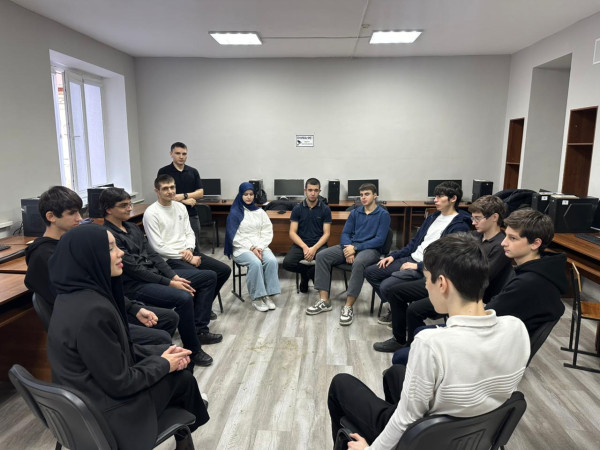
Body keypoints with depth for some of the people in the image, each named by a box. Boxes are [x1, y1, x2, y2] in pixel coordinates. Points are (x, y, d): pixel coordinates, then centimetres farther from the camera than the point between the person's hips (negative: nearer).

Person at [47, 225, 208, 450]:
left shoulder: (76, 294, -3)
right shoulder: (92, 311, -32)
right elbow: (120, 383, -24)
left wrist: (160, 354, 0)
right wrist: (163, 364, -9)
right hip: (103, 412, -8)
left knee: (169, 352, 16)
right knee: (182, 377, 9)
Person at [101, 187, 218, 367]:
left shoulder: (132, 227, 11)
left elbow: (152, 254, 10)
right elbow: (134, 269, -19)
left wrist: (174, 276, -3)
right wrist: (169, 283, -18)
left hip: (154, 274, 9)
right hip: (135, 285, -9)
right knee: (184, 298, -30)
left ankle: (199, 330, 13)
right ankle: (192, 350, -10)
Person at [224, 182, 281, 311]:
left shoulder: (259, 212, 13)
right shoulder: (234, 213, 1)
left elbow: (267, 232, 7)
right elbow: (235, 237, -5)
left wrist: (260, 247, -10)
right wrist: (251, 248, -14)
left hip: (260, 246, 4)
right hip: (242, 248, -3)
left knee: (272, 261, -27)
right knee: (255, 263, -33)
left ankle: (269, 296, -19)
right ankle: (257, 298, -21)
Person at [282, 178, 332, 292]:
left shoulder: (325, 209, 4)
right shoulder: (297, 209, 6)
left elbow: (326, 233, 0)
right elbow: (292, 233, 0)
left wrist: (314, 248, -17)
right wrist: (305, 247, -17)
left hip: (319, 244, -1)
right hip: (300, 244, 1)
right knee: (287, 263, -28)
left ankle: (306, 273, 2)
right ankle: (309, 273, 4)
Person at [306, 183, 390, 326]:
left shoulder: (383, 214, 1)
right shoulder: (355, 212, 16)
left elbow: (379, 240, -9)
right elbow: (345, 233, 12)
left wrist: (355, 248, -17)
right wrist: (347, 249, -11)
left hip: (370, 249, -5)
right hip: (351, 246, 6)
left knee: (358, 263, -40)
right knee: (322, 256, -16)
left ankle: (349, 307, -31)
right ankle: (324, 301, -16)